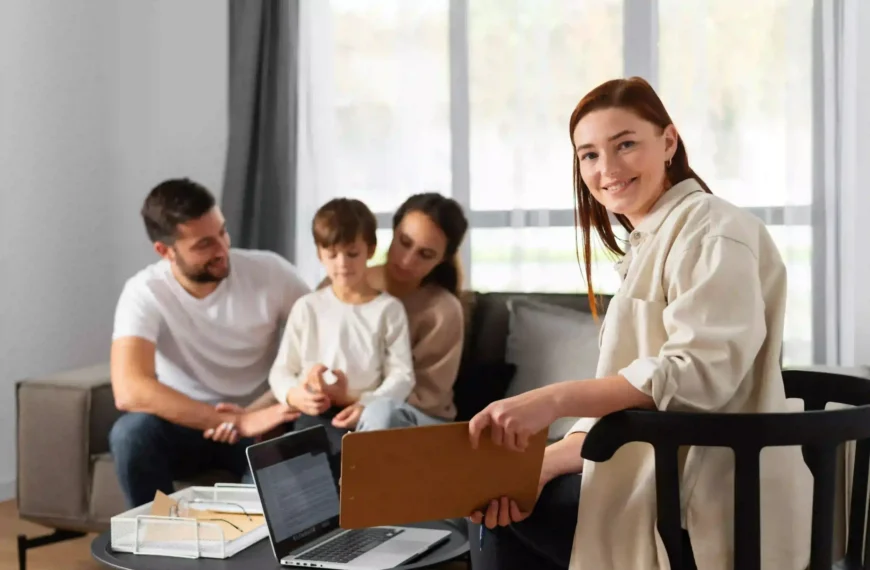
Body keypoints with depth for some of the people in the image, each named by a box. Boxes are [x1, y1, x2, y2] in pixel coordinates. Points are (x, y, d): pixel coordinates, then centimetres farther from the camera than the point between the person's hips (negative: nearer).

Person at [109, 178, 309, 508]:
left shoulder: (269, 271, -11)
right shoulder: (145, 293, -17)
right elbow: (129, 392, -32)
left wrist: (258, 411, -19)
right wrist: (240, 423, -36)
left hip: (259, 421, 0)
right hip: (186, 422, 0)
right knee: (131, 433, -33)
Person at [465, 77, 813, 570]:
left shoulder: (710, 230, -11)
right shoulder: (651, 244, 17)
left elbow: (699, 372, -25)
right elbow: (627, 399, 10)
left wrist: (556, 399, -30)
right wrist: (544, 462, -5)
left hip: (708, 513, -8)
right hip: (666, 485, 8)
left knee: (514, 514, -3)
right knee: (500, 503, 9)